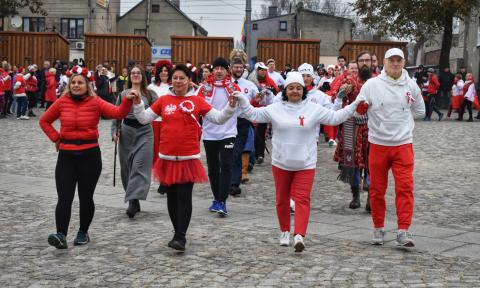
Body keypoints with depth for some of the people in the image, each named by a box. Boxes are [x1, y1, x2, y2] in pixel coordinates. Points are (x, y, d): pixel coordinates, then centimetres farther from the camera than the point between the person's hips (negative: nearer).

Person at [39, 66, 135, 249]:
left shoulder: (95, 102, -3)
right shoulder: (62, 102, 2)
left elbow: (119, 113, -13)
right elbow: (44, 121, 15)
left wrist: (128, 100, -30)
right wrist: (56, 138, 3)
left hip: (90, 154, -1)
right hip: (66, 155, 1)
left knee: (86, 197, 8)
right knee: (64, 197, -7)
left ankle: (83, 233, 25)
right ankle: (61, 235, -14)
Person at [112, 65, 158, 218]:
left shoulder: (149, 94, 6)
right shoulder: (123, 94, 11)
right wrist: (115, 131, 3)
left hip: (144, 132, -3)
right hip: (126, 131, 3)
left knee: (140, 166, -12)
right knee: (127, 167, 6)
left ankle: (133, 201, -18)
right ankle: (133, 200, 18)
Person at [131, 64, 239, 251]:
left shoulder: (197, 101, -2)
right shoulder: (164, 100, 5)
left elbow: (218, 118, -3)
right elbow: (144, 118, 8)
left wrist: (230, 106, -18)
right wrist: (137, 103, -6)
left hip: (189, 157, -3)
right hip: (167, 157, 3)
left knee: (184, 197, -7)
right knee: (172, 197, 11)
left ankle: (181, 237, -6)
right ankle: (178, 232, 24)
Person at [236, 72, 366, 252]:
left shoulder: (314, 109, -1)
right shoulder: (275, 109, 0)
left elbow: (335, 117, 1)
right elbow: (253, 114, 4)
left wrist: (354, 105, -6)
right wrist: (242, 101, -7)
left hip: (305, 164, -1)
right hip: (281, 163, 2)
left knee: (302, 199, -11)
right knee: (282, 199, 12)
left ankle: (299, 236, -18)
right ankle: (285, 232, 30)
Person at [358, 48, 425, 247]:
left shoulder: (411, 86, 4)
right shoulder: (372, 85, -3)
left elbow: (419, 111, 17)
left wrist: (401, 119, 9)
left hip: (403, 143, 1)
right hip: (378, 143, 0)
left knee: (405, 187, -8)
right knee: (377, 189, 8)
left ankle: (403, 231, -5)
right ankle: (378, 229, 22)